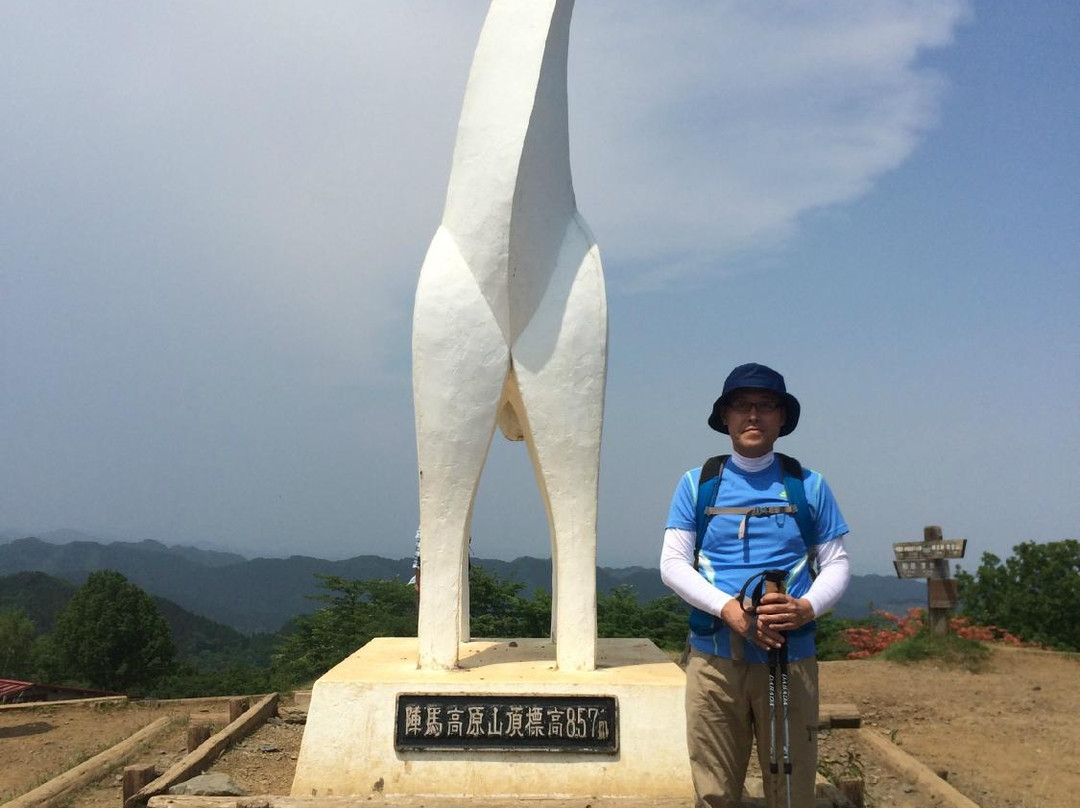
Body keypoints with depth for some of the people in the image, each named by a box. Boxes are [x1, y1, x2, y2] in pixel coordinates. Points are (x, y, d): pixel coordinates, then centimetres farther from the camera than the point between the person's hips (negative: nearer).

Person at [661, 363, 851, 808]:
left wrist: (808, 607, -13)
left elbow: (836, 562, 9)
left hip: (790, 656, 0)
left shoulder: (808, 485, 8)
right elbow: (672, 563, 2)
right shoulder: (697, 483, 7)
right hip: (713, 657, 0)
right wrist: (728, 608, -15)